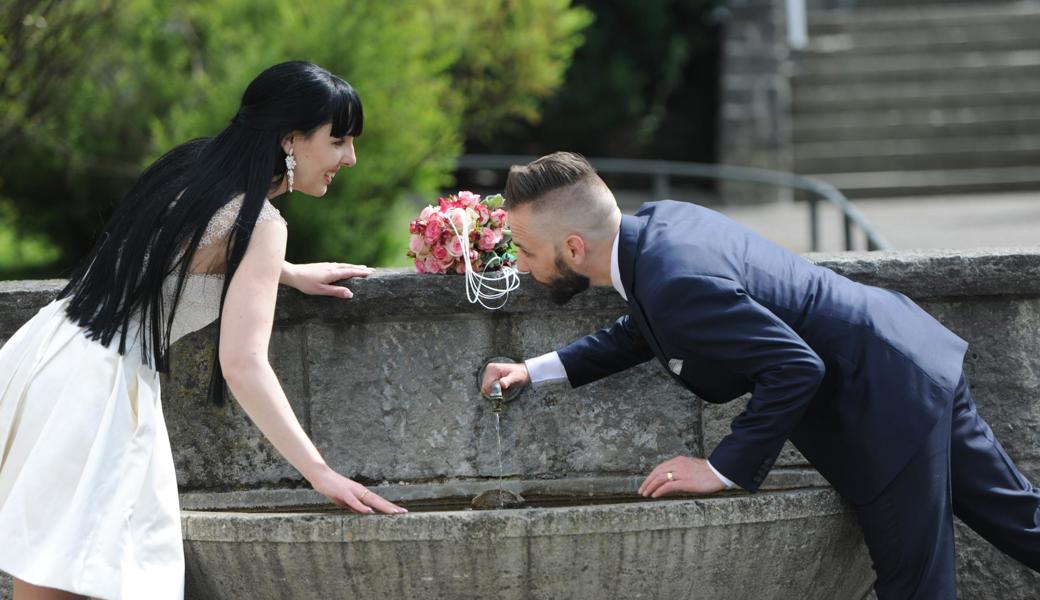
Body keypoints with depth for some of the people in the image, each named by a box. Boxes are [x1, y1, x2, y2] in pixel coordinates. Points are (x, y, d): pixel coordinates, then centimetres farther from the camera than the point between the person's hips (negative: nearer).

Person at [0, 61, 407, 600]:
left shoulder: (191, 166, 13)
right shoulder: (259, 223, -12)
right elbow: (242, 364, -19)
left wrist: (290, 273, 38)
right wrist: (321, 473, -19)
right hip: (96, 388, -9)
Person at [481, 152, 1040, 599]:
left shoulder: (676, 281, -30)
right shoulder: (654, 219, 0)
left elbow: (795, 367, -30)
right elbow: (643, 332, 20)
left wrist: (724, 468, -22)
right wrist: (541, 370, 14)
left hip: (887, 403, -10)